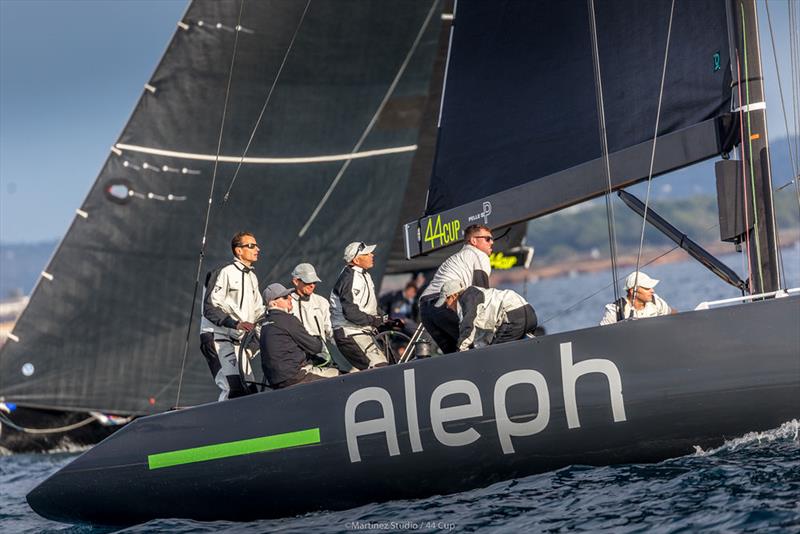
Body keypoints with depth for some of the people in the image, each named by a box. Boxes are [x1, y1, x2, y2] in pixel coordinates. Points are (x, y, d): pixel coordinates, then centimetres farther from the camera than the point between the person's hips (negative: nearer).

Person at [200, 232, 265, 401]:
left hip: (239, 341, 9)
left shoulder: (252, 277, 19)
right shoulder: (224, 273, -9)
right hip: (218, 337, -9)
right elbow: (210, 308, -16)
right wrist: (236, 323, -27)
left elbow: (258, 311, 25)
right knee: (232, 389, -22)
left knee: (249, 391, 3)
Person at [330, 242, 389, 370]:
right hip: (350, 334, -10)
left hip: (361, 332, 10)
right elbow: (351, 313, -24)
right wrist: (374, 321, -16)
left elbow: (371, 306, 23)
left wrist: (385, 319, 10)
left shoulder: (364, 275, 14)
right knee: (379, 367, -17)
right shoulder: (349, 279, -18)